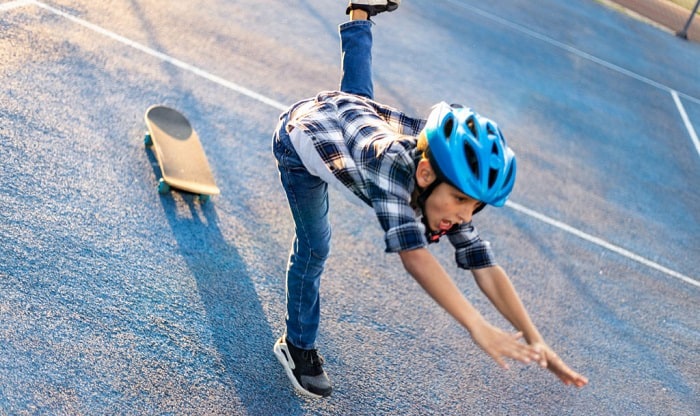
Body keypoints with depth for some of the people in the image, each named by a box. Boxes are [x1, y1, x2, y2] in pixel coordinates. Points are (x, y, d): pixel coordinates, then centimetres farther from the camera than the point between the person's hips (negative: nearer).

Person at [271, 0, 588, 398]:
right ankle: (297, 346, 20)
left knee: (359, 91, 38)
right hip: (303, 133, -4)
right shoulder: (390, 164, -46)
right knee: (314, 249, 0)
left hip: (359, 110, 4)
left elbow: (486, 268, -29)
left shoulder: (447, 187, -27)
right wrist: (478, 328, -63)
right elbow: (415, 257, -57)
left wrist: (535, 340, -34)